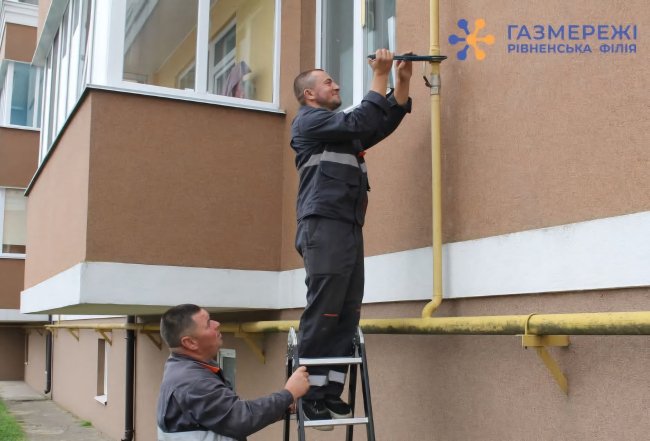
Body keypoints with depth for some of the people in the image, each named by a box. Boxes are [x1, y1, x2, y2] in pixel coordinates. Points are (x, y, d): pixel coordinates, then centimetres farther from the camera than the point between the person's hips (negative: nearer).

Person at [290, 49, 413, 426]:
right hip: (324, 227, -8)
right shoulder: (309, 121, 2)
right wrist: (380, 76, -7)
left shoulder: (343, 132, 27)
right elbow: (359, 122, -12)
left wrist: (403, 81, 14)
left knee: (347, 316, 2)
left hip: (350, 228, 8)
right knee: (323, 314, -10)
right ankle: (310, 393, -7)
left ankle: (332, 391, 3)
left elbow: (385, 123, 23)